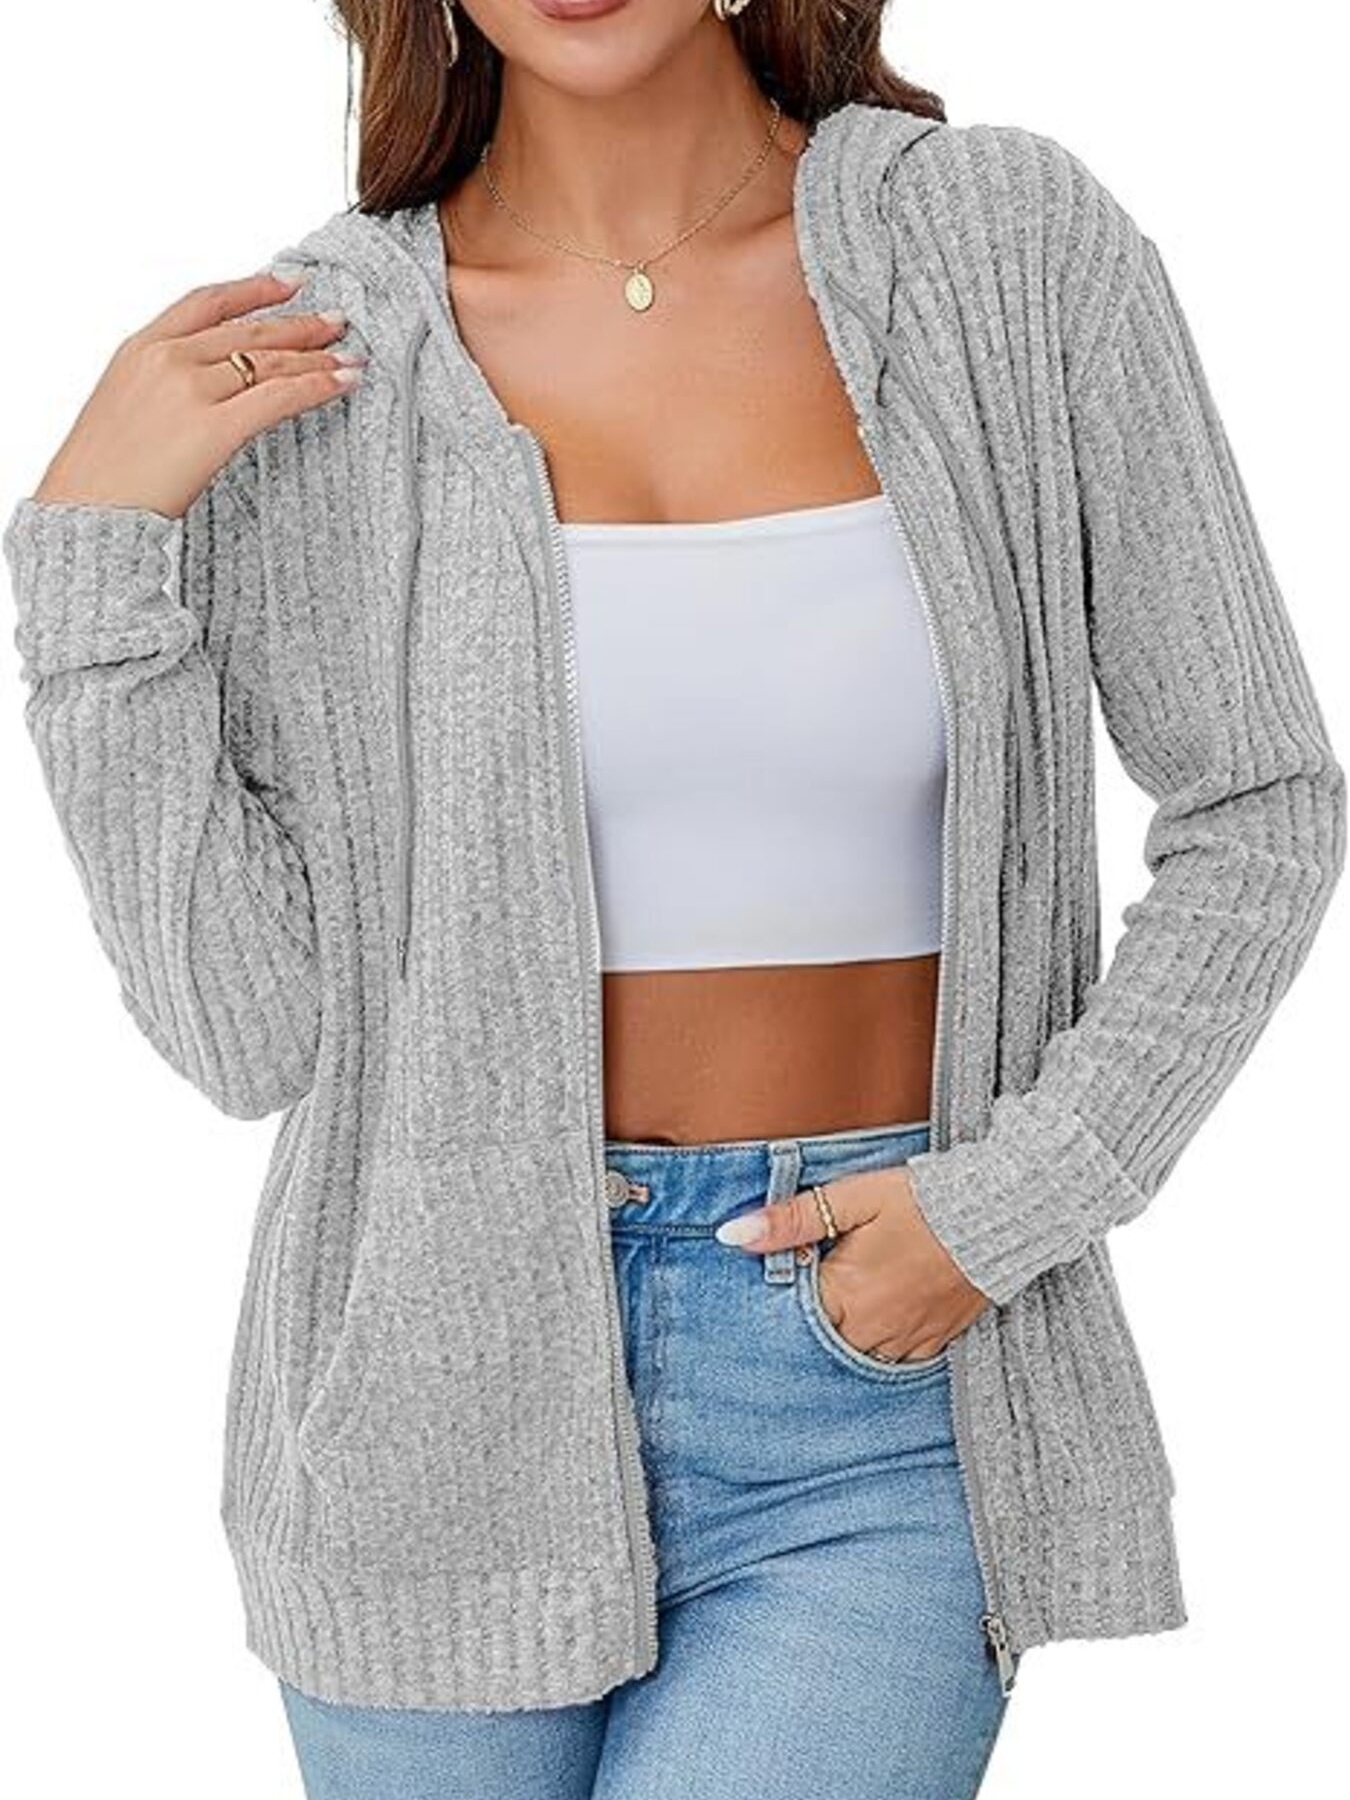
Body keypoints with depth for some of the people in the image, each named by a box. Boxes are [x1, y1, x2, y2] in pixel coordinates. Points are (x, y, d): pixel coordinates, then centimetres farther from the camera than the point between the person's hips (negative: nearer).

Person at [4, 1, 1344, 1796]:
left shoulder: (1015, 243, -5)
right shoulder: (293, 365, -3)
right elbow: (248, 1024, -6)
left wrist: (1015, 1202, -10)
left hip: (885, 1391, -1)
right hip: (450, 1363, 2)